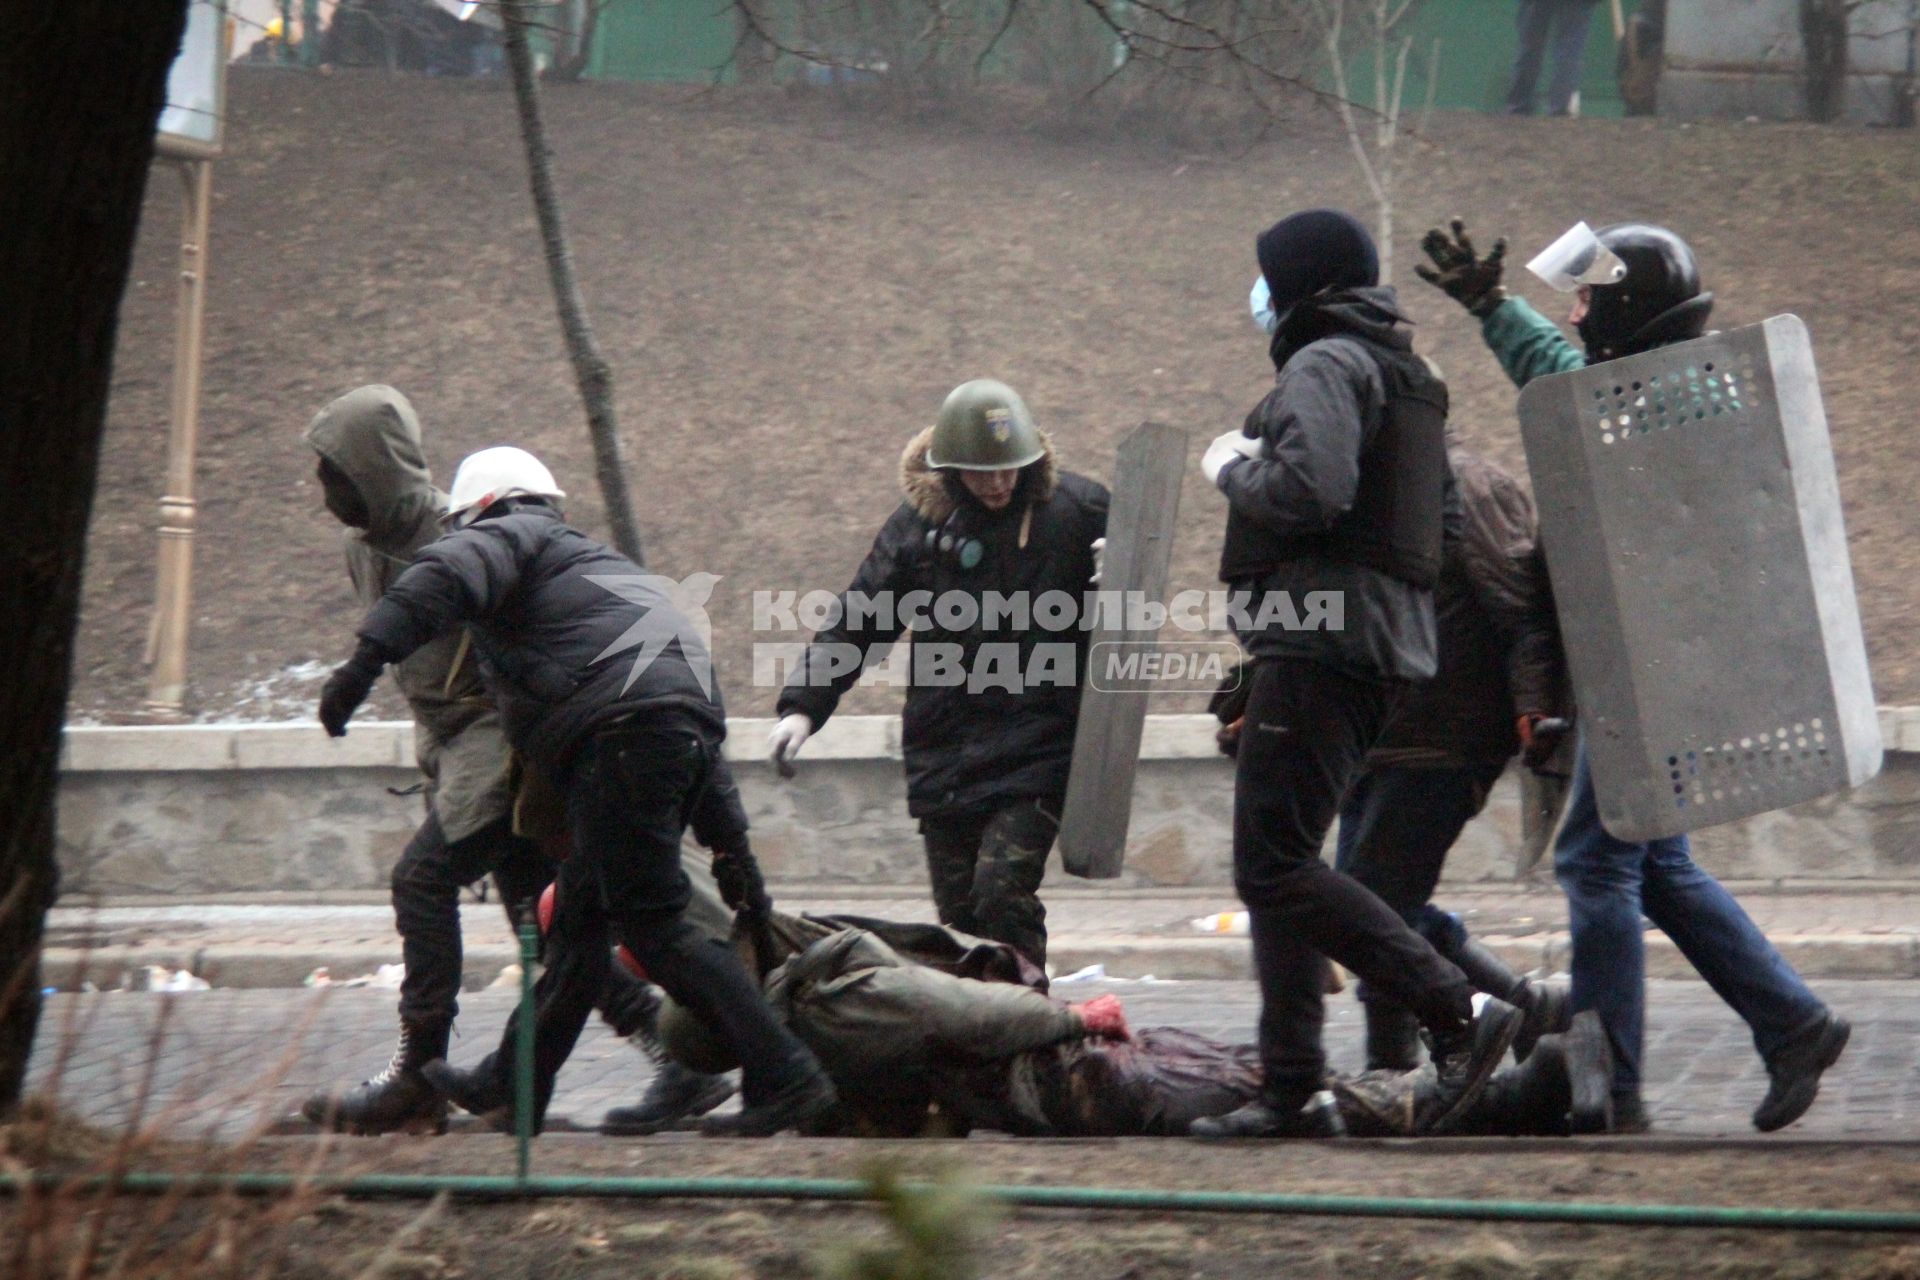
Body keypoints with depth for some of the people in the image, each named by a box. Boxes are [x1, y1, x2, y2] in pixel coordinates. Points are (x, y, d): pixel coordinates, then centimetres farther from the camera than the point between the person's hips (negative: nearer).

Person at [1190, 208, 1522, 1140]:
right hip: (1389, 642, 10)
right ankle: (1291, 1089, 10)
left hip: (1323, 641, -10)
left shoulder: (1324, 365, -8)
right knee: (1279, 863, 12)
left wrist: (1232, 470, -5)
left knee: (1275, 866, -14)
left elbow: (1312, 489, -24)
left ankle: (1457, 1012, -21)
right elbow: (1445, 509, 26)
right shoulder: (1405, 375, 23)